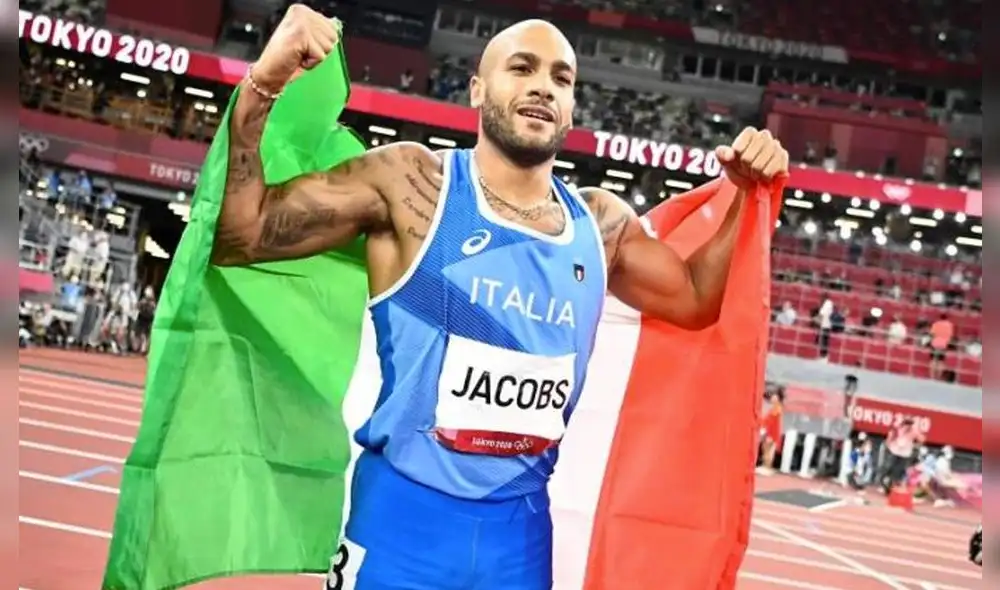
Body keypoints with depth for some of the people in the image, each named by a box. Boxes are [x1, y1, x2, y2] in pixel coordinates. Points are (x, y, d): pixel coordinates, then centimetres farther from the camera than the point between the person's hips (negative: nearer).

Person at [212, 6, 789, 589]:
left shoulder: (600, 223, 6)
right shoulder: (408, 182, -9)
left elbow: (695, 299, 20)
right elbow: (237, 238, -11)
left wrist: (747, 195, 6)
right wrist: (262, 85, -23)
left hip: (521, 528, 5)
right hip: (405, 518, -5)